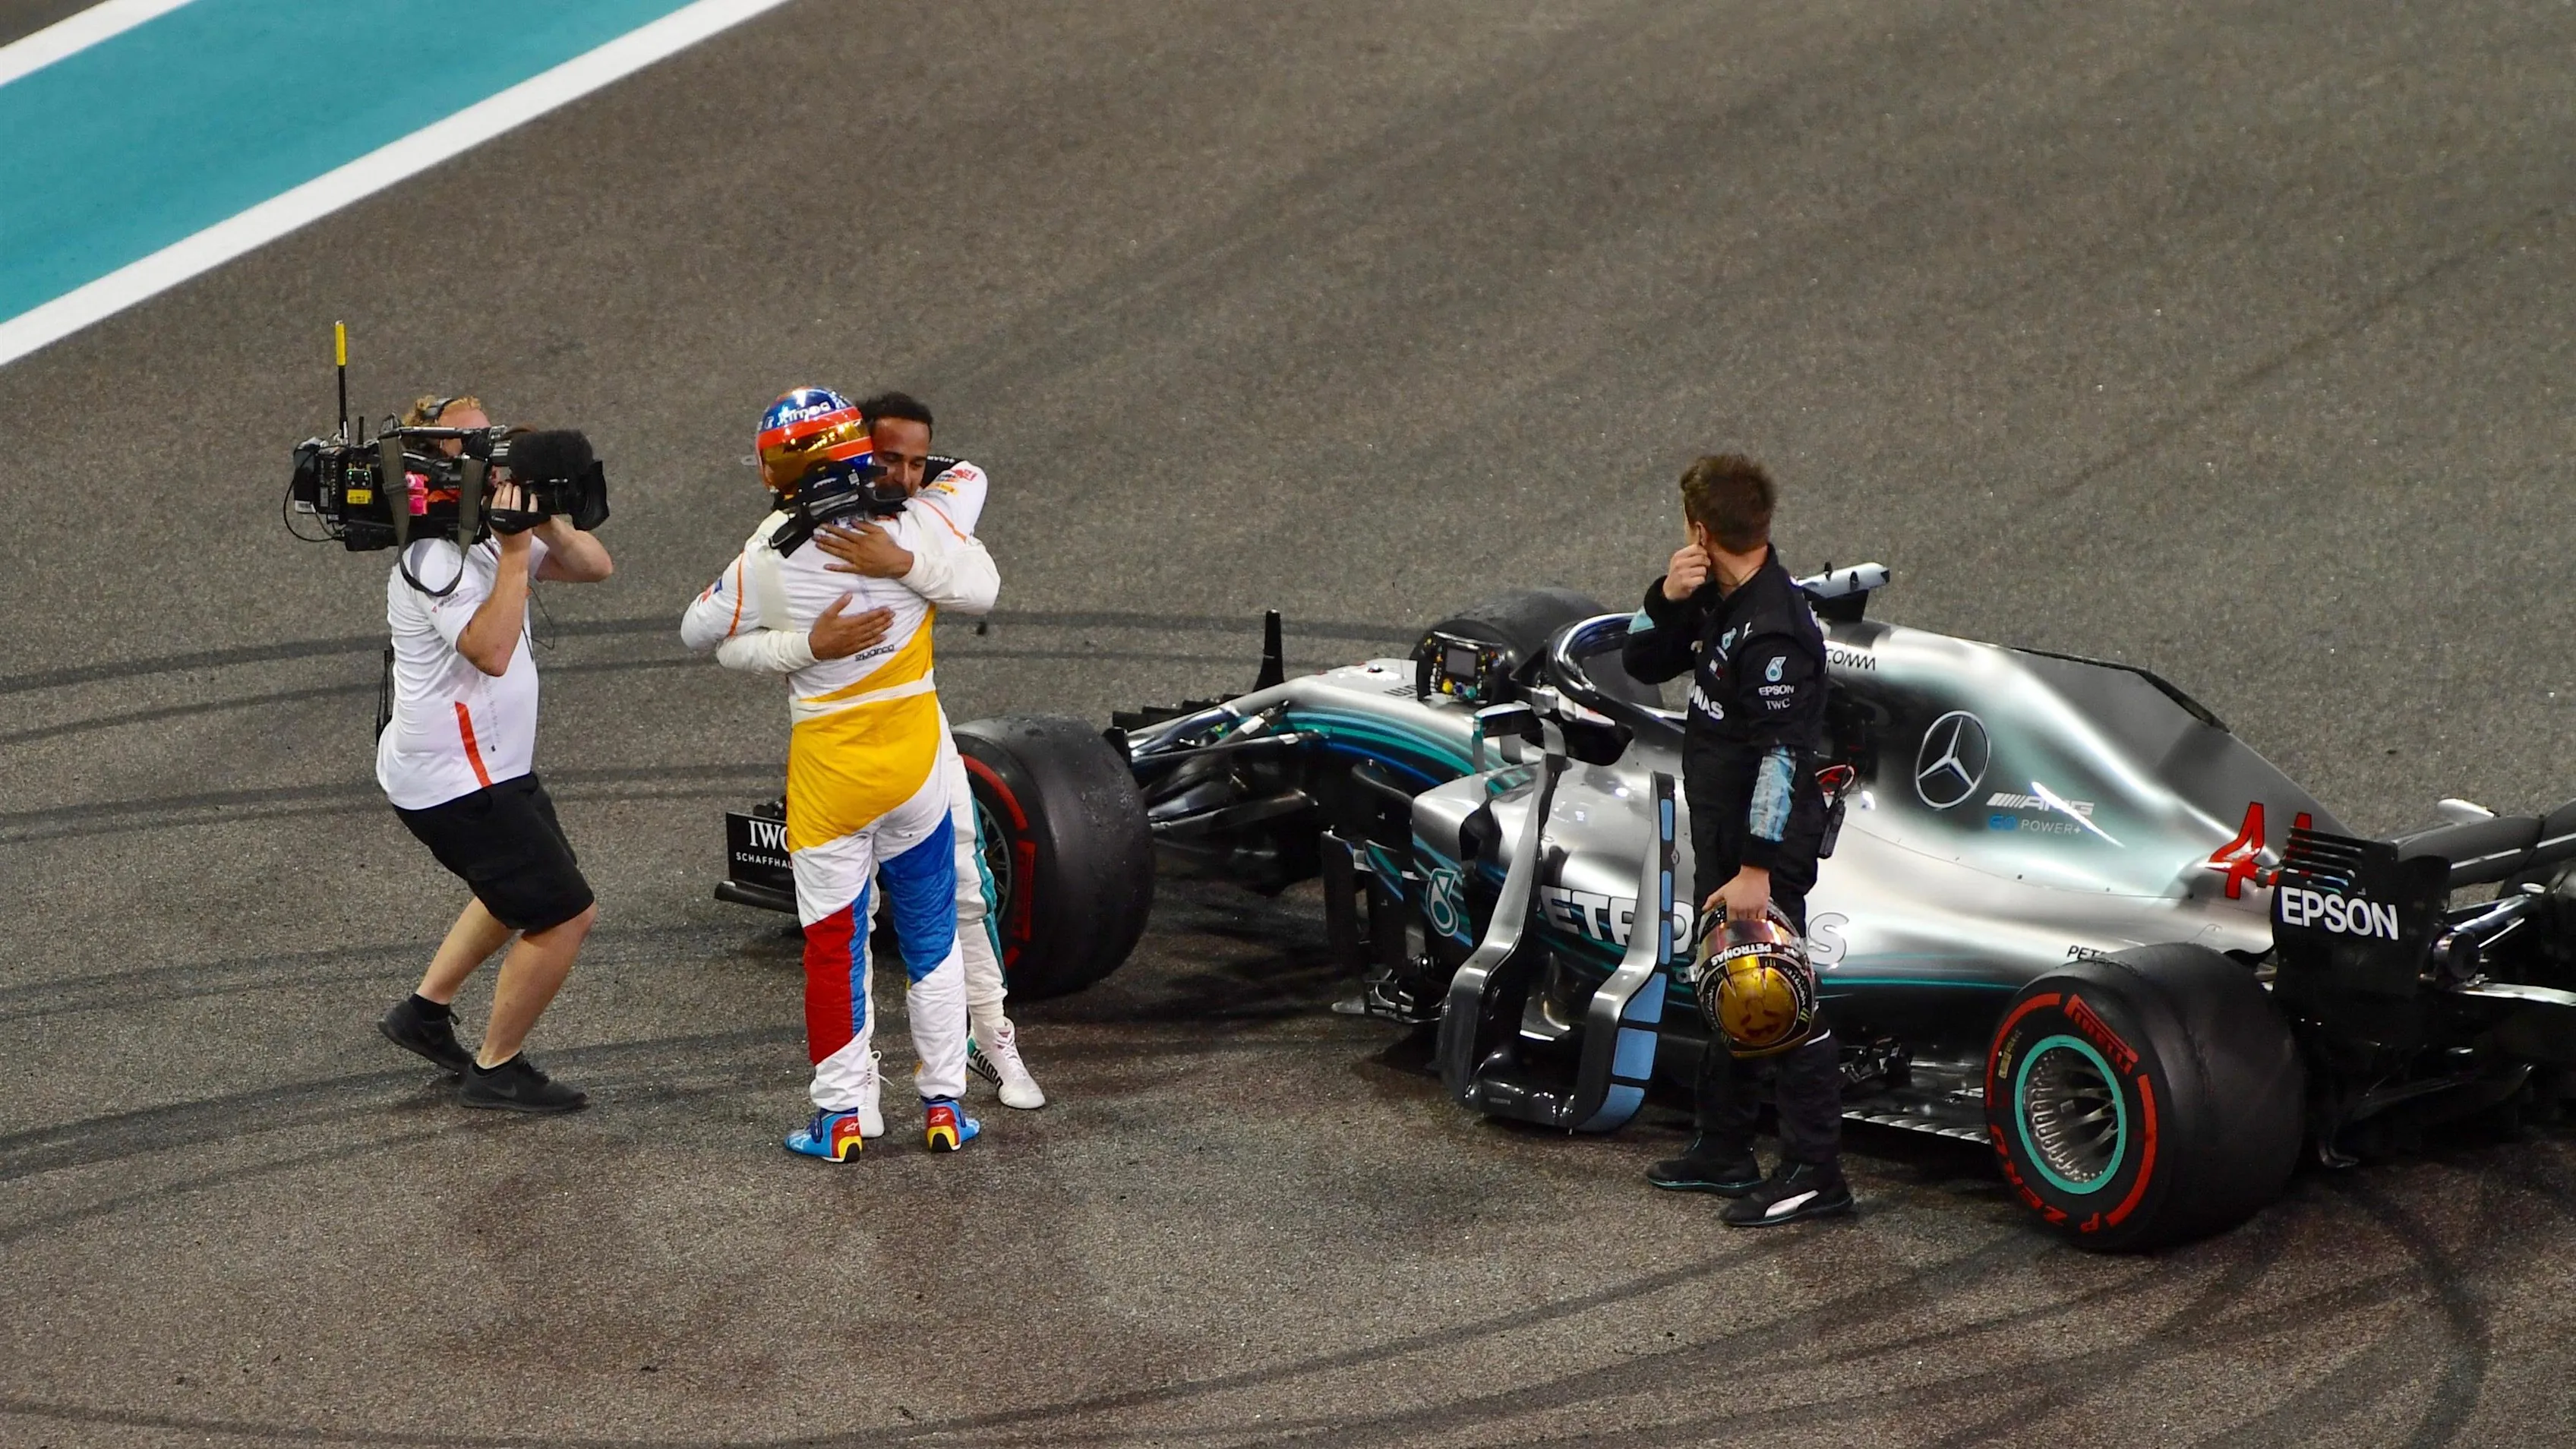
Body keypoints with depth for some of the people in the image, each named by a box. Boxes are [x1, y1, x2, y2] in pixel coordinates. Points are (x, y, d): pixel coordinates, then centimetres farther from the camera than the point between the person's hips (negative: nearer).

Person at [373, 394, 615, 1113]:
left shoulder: (488, 529, 6)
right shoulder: (435, 556, -23)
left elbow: (595, 566, 4)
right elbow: (491, 651, -36)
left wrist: (544, 521, -14)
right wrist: (515, 554, -34)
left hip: (495, 763, 10)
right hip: (456, 779, -10)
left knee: (523, 892, 29)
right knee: (566, 915, -5)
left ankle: (425, 1010, 36)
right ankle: (496, 1070, 8)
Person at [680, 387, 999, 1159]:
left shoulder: (769, 561, -13)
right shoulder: (917, 523, -10)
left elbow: (699, 631, -2)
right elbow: (982, 585, 3)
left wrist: (803, 645, -1)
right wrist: (906, 566, -6)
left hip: (828, 768, -2)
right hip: (919, 757, 2)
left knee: (833, 942, 8)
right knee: (932, 934, 14)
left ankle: (843, 1114, 10)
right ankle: (944, 1104, 18)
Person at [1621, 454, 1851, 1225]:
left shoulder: (1774, 629, -24)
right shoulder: (1716, 602, 5)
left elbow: (1783, 756, -26)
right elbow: (1644, 665, 13)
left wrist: (1758, 867, -26)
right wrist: (1667, 599, -7)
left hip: (1767, 842, -10)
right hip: (1720, 832, 11)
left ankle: (1814, 1171, 1)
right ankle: (1723, 1152, 31)